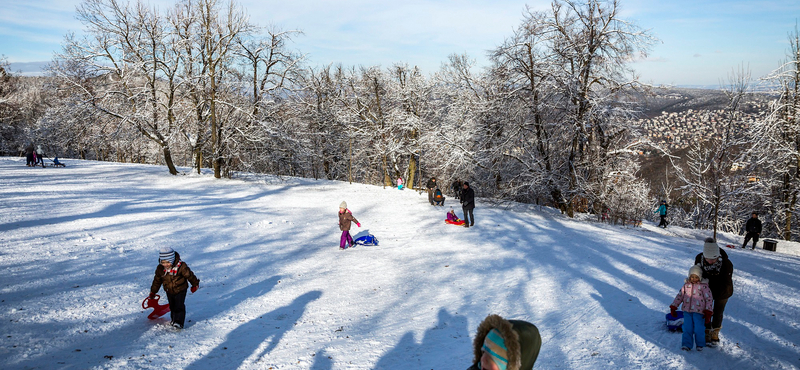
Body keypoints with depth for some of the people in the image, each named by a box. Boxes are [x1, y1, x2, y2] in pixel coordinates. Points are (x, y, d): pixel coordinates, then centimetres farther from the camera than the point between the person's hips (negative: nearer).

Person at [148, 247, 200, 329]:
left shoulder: (181, 266, -24)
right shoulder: (160, 269, -10)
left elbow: (189, 275, -12)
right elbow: (157, 280, 4)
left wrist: (195, 284, -2)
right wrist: (153, 292, 10)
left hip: (180, 290, -5)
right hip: (169, 291, 5)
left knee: (179, 306, -9)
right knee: (172, 306, 17)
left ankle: (179, 322, -7)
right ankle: (173, 319, 34)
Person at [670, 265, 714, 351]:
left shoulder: (703, 286, -4)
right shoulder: (686, 285, 8)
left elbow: (709, 299, -3)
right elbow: (680, 296, 14)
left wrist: (708, 312, -8)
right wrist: (673, 307, 10)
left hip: (698, 312, -3)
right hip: (687, 311, 3)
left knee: (698, 329, -1)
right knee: (687, 328, 3)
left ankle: (700, 344, 20)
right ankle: (686, 344, 13)